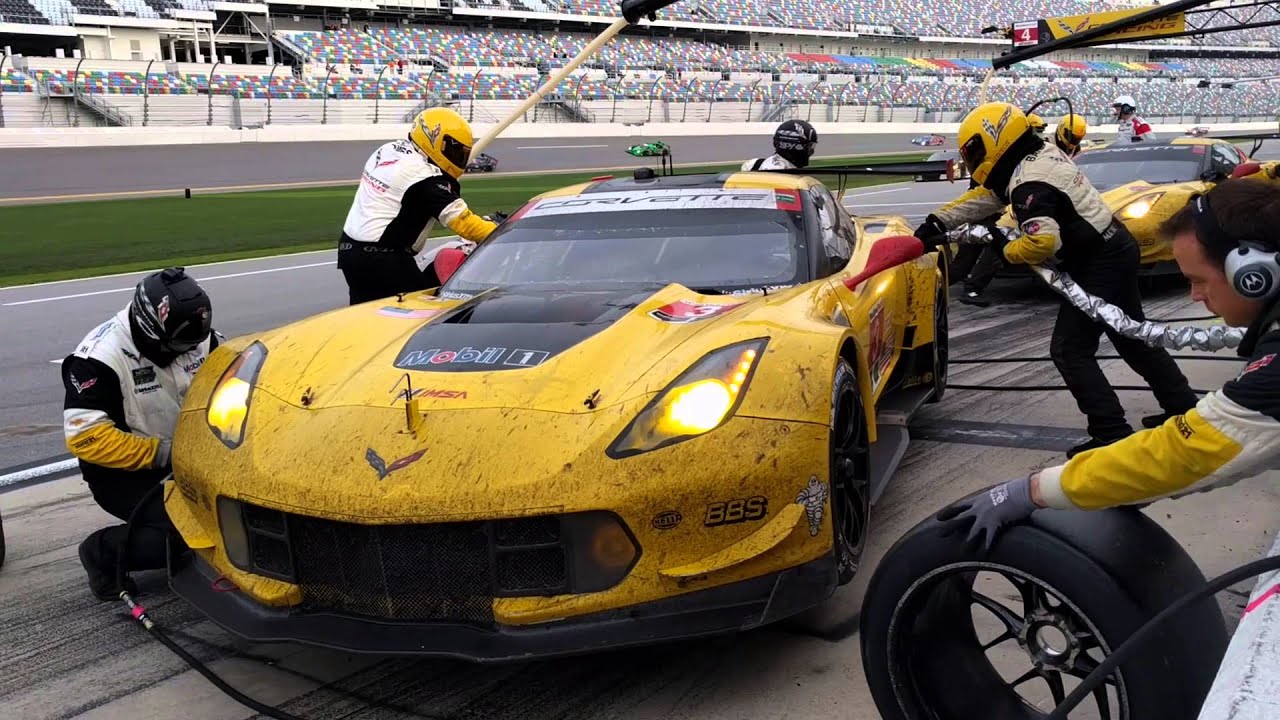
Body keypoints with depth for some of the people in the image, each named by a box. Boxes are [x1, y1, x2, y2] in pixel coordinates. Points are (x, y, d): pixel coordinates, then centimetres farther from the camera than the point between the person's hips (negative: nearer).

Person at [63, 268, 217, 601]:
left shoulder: (199, 337, -7)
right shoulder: (100, 358, -23)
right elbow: (85, 437, -27)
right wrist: (161, 453, -29)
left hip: (185, 456, 6)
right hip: (120, 473, -5)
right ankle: (102, 552, -1)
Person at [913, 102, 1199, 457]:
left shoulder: (1028, 183, -24)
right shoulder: (1042, 154, 7)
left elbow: (1042, 241, -35)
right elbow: (986, 194, 14)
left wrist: (1006, 249, -15)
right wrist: (938, 222, 11)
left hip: (1099, 264, -10)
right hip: (1117, 249, 10)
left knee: (1070, 351, -4)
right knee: (1134, 338, 22)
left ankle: (1112, 434, -3)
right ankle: (1184, 407, 34)